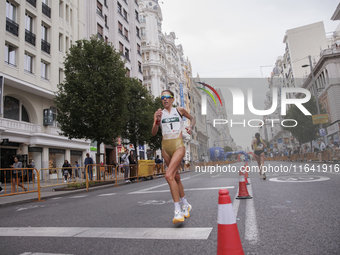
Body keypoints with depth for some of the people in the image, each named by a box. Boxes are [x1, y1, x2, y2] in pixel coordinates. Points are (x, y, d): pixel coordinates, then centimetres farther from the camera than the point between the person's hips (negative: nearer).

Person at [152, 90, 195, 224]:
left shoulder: (179, 110, 5)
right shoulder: (158, 113, 8)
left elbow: (192, 118, 22)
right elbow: (153, 133, 0)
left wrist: (191, 127, 2)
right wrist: (157, 121, -17)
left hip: (178, 146, -4)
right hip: (165, 147, 4)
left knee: (169, 175, -21)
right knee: (176, 177, 14)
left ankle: (178, 211, -15)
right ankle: (185, 204, 33)